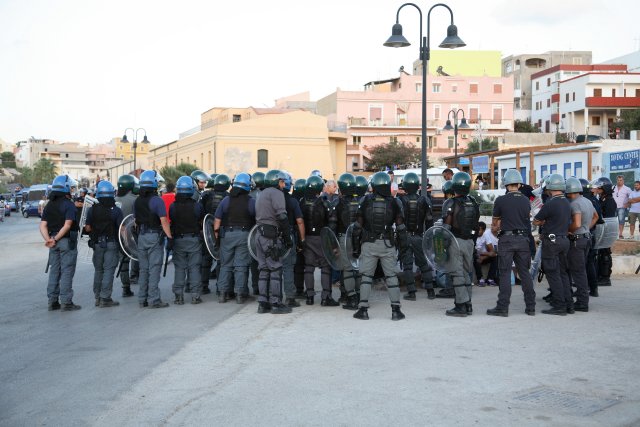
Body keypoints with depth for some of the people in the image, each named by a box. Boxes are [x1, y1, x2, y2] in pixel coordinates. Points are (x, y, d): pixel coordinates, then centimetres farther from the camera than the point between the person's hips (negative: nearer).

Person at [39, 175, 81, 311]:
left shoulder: (49, 205, 12)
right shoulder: (69, 204, -10)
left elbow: (43, 225, 4)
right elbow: (67, 225, -21)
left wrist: (48, 239, -7)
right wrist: (56, 239, -18)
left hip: (54, 243, 7)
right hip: (67, 241, -7)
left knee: (54, 271, 12)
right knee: (67, 272, -3)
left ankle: (52, 301, 15)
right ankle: (66, 302, -2)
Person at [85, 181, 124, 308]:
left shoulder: (92, 210, -1)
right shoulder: (116, 210, -9)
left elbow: (88, 228, -2)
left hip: (97, 243, 3)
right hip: (111, 244, -3)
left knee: (98, 270, 15)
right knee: (108, 270, -1)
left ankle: (97, 297, 20)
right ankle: (105, 298, -2)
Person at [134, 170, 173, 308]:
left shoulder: (137, 201, 9)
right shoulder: (157, 200, -12)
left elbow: (136, 220, 14)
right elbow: (164, 221, -16)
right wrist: (169, 237, -14)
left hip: (141, 236, 6)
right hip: (154, 236, -6)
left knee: (143, 269, 12)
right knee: (154, 268, -4)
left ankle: (142, 299, 15)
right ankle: (154, 300, -4)